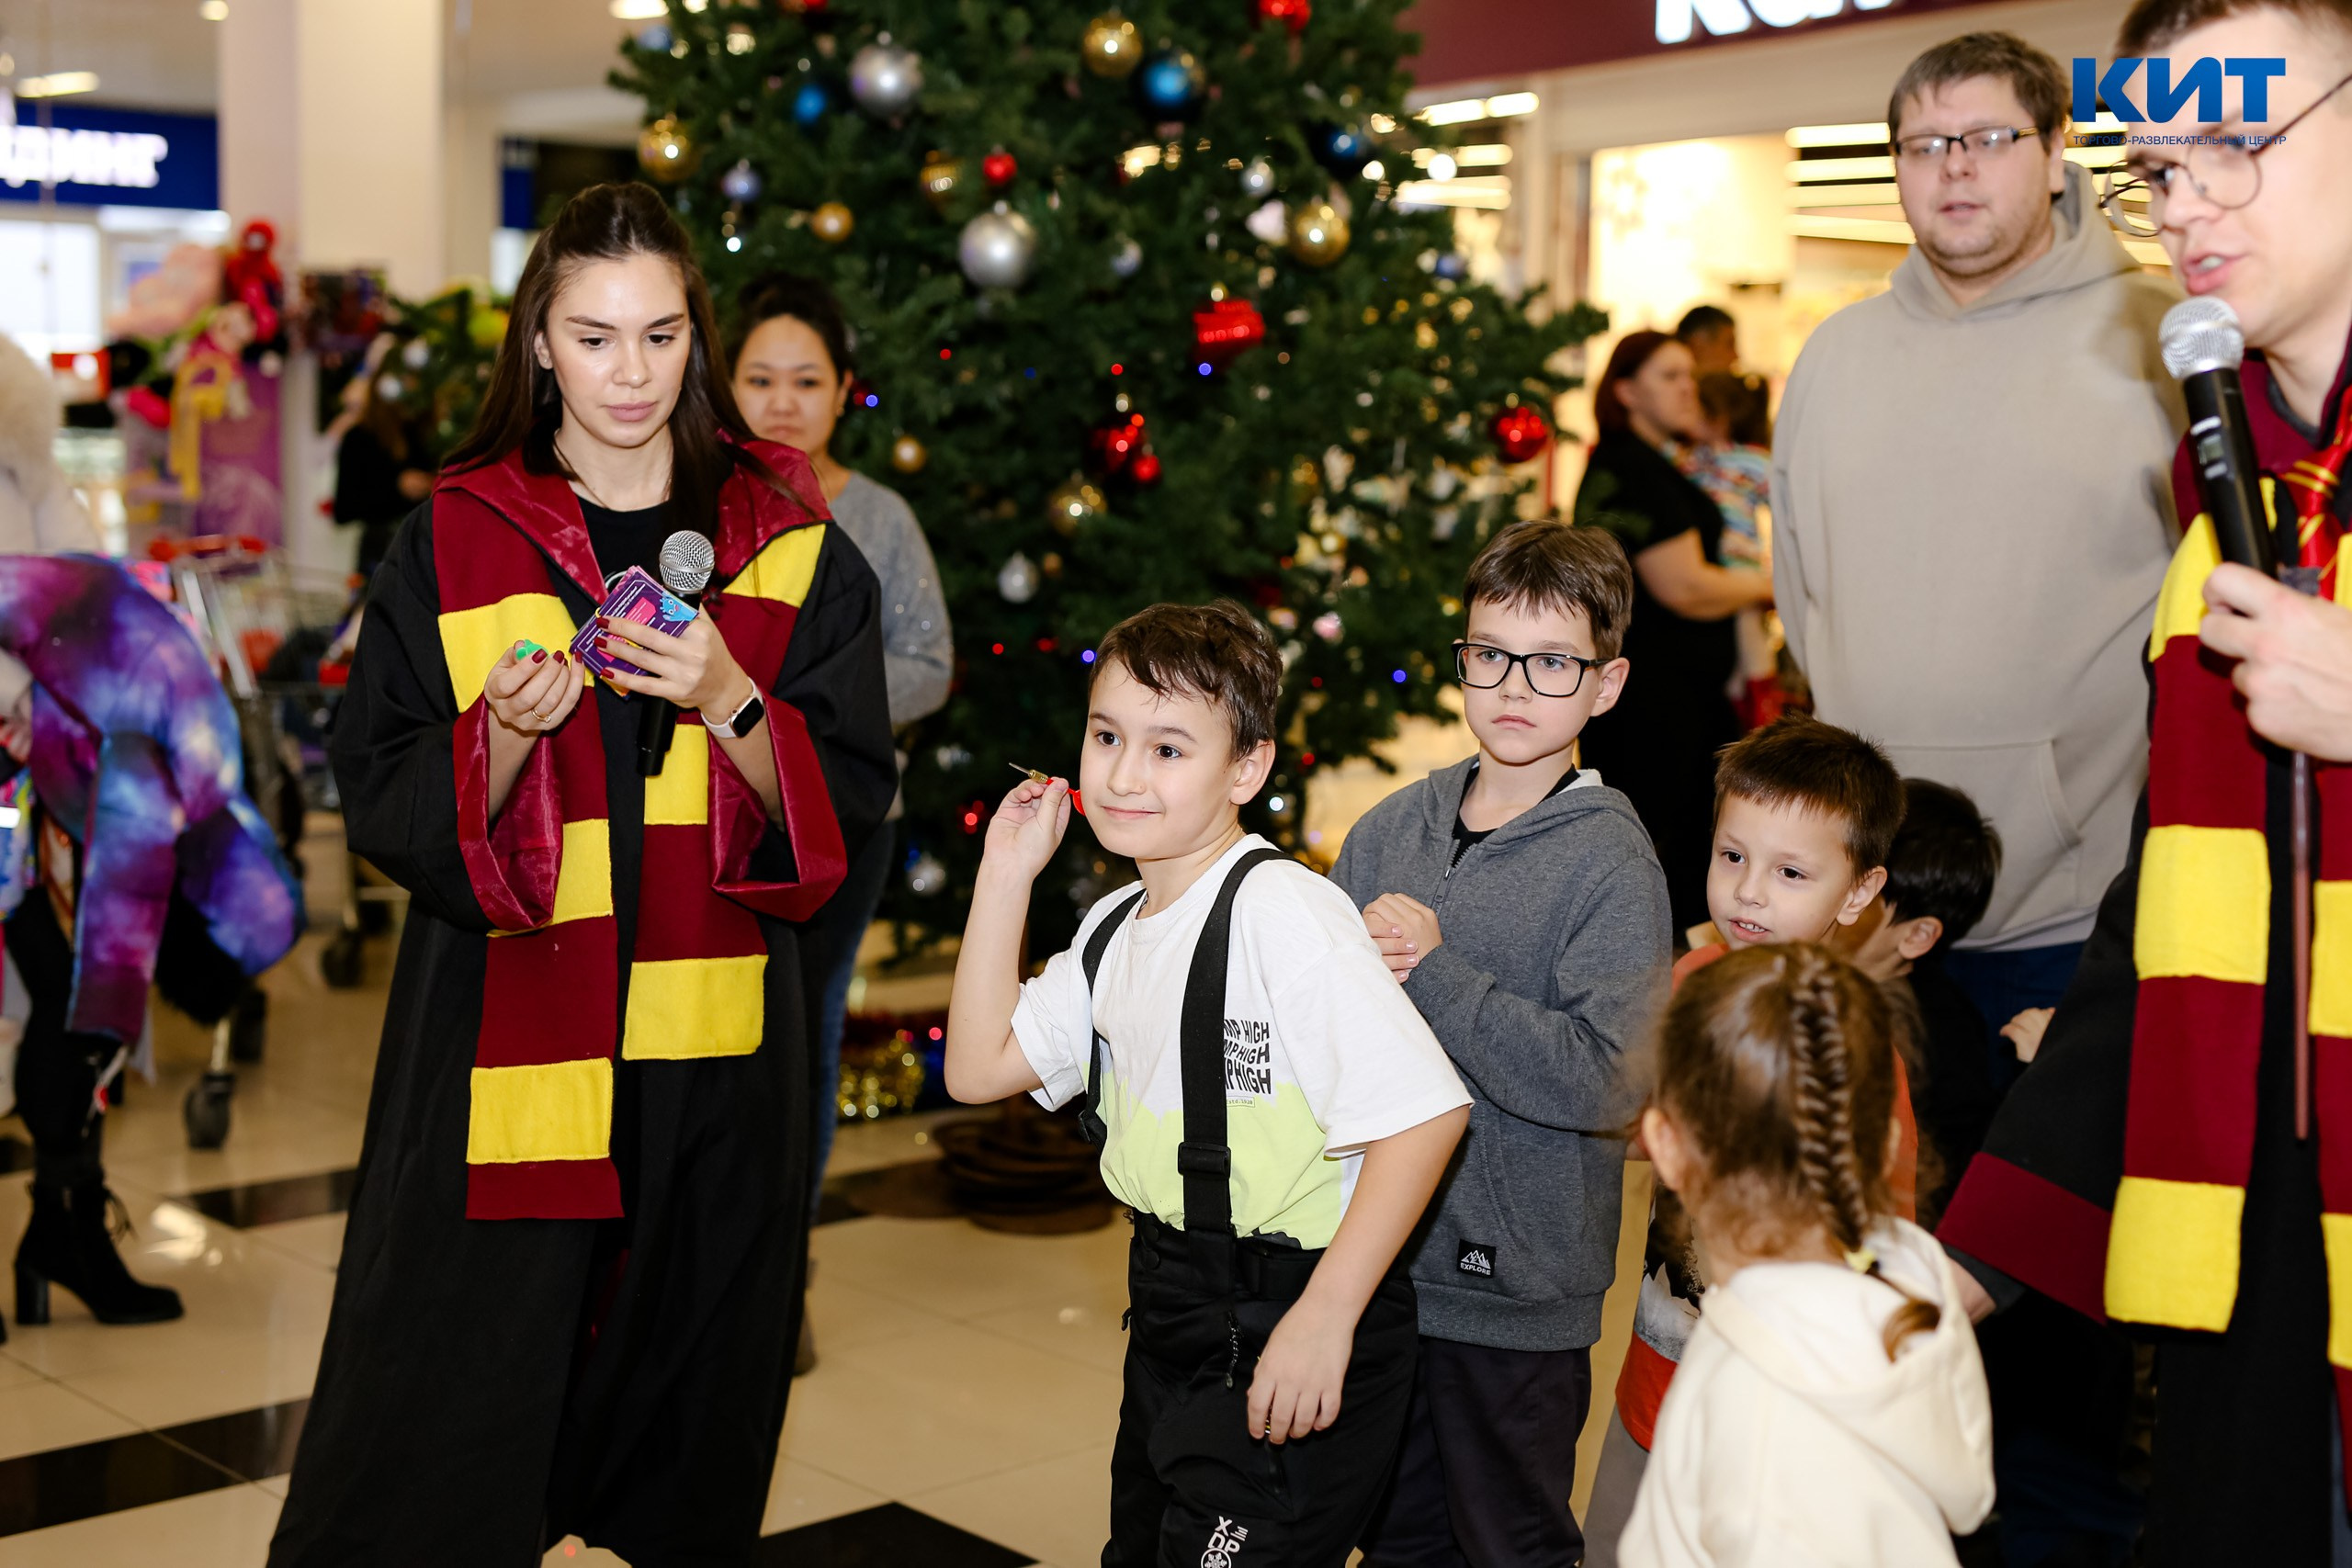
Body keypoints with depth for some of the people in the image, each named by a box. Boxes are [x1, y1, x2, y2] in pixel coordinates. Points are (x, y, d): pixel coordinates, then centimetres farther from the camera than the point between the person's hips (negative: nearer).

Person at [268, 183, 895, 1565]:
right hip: (507, 1036, -1)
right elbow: (385, 812, 1)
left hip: (717, 1047, 1)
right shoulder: (454, 543, 3)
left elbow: (849, 804, 2)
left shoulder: (789, 542, 5)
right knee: (439, 1446, -1)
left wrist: (728, 703, -16)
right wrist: (504, 735, -18)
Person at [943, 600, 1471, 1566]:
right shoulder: (1113, 932, 7)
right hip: (1169, 1323, 9)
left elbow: (1425, 1113, -26)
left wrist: (1326, 1317, -24)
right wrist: (1006, 874, 4)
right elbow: (980, 1069, 9)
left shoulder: (1284, 916, -22)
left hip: (1283, 1342, -9)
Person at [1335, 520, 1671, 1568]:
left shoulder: (1611, 863, -12)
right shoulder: (1391, 830, 4)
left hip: (1516, 1294, -5)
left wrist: (1433, 970, -21)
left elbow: (1604, 1082, -22)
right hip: (1375, 1261, 5)